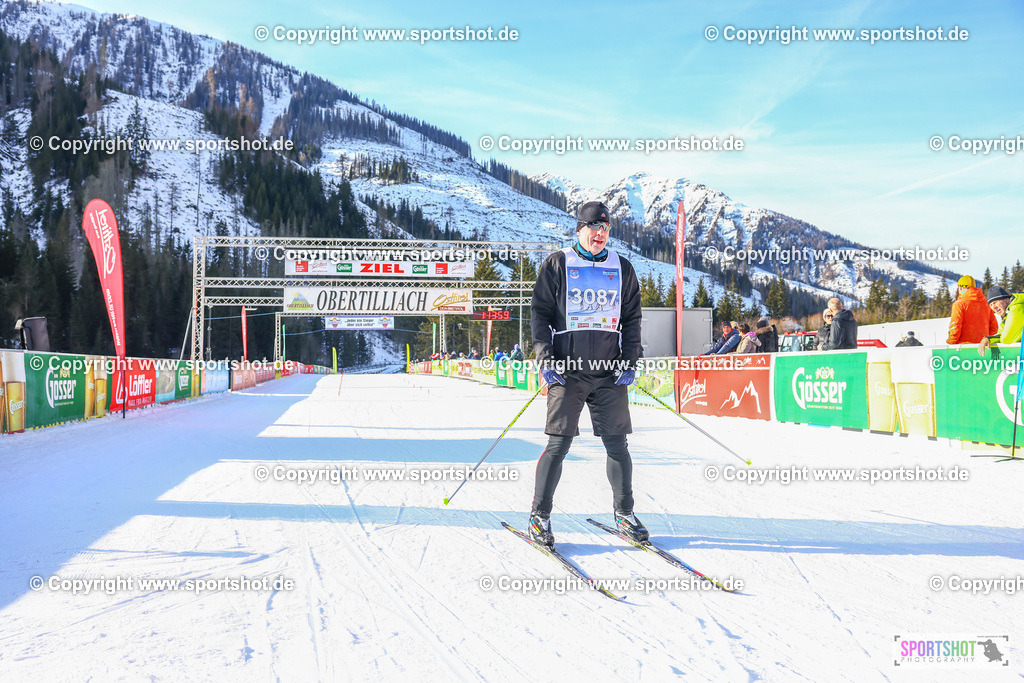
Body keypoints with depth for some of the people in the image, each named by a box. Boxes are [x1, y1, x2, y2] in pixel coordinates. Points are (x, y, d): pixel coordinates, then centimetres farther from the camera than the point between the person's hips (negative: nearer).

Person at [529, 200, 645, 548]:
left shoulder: (622, 268, 13)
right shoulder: (557, 264, 4)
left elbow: (632, 319, 15)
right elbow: (540, 313, 3)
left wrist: (630, 361, 4)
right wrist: (546, 359, -7)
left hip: (611, 373, 3)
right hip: (568, 371, -3)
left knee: (617, 444, 5)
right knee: (559, 444, -4)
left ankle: (624, 513, 21)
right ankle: (539, 516, 9)